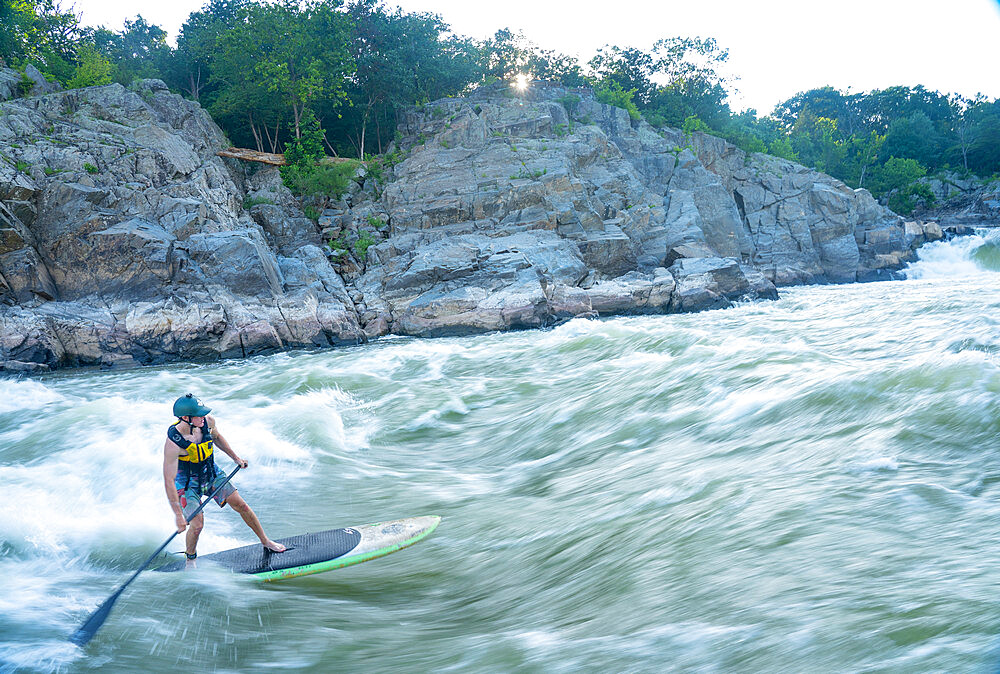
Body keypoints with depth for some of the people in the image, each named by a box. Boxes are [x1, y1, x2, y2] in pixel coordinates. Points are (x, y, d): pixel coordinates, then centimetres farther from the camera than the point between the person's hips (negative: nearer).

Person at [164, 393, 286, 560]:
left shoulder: (208, 422, -18)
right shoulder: (173, 443, -34)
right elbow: (168, 481, -31)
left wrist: (236, 458, 11)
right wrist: (179, 515, -32)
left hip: (212, 474, 5)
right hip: (187, 484, -5)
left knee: (240, 505, 2)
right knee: (197, 525, -15)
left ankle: (266, 542, 20)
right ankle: (190, 559, 16)